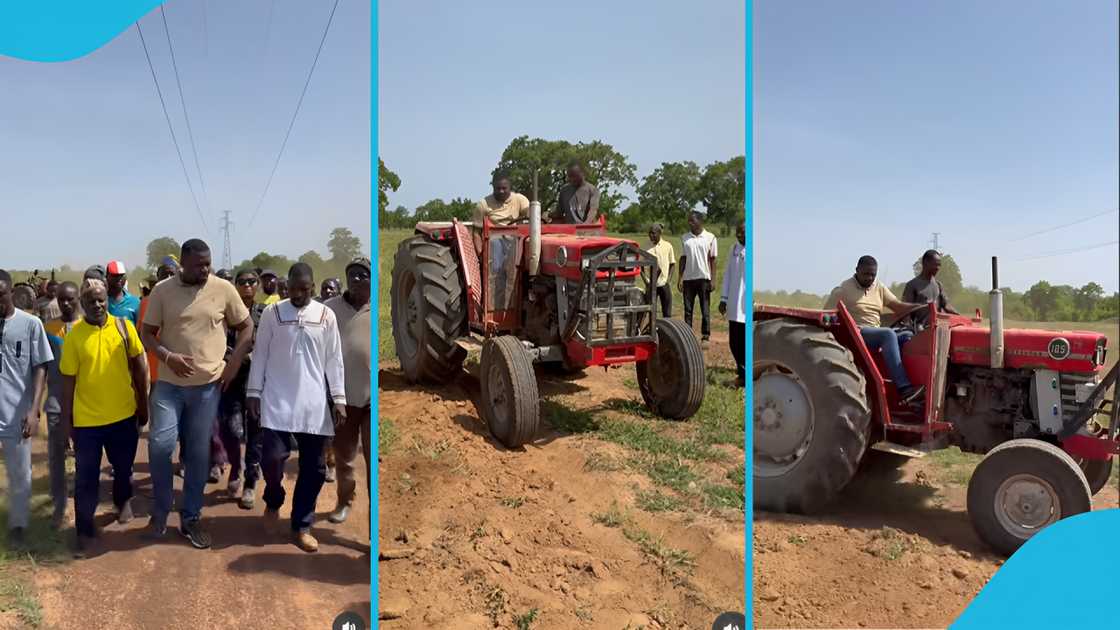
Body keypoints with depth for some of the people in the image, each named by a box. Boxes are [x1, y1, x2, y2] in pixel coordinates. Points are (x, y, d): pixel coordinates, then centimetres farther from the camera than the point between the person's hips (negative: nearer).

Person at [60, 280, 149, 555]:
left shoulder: (124, 326, -5)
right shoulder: (74, 335, -8)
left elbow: (139, 367, 2)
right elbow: (68, 380, -3)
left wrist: (143, 404, 4)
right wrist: (67, 418, 0)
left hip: (123, 414, 2)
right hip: (86, 418, -1)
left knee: (123, 466, 20)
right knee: (86, 477, 6)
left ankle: (123, 500, 47)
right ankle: (84, 530, 20)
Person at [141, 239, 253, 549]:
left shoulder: (223, 289, -3)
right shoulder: (162, 290, -2)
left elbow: (247, 327, 5)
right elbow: (147, 332, 2)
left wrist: (233, 365, -3)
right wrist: (168, 356, -16)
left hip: (208, 384, 0)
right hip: (169, 383, 0)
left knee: (198, 453, 7)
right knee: (160, 444, -10)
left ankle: (191, 518, 21)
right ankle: (160, 512, 13)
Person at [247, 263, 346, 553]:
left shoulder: (326, 316, 3)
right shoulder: (272, 313, 1)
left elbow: (334, 359, 4)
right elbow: (260, 355, 4)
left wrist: (339, 398, 1)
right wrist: (253, 392, 0)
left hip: (313, 403, 1)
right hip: (277, 401, -1)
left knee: (313, 467, 3)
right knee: (272, 458, -10)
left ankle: (301, 526, 18)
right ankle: (273, 499, 24)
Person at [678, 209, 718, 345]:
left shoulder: (710, 238, 0)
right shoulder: (685, 238, 7)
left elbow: (712, 260, 0)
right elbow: (683, 258, 10)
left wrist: (712, 280, -5)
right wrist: (680, 278, 4)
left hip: (703, 278, -3)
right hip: (688, 278, 3)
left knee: (705, 309, 2)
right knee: (688, 309, 5)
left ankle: (705, 335, 7)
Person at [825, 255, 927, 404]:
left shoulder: (878, 287, 14)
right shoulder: (843, 290, -4)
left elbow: (898, 306, 9)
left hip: (877, 334, 7)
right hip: (855, 334, -7)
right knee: (888, 334, -32)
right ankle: (904, 389, -40)